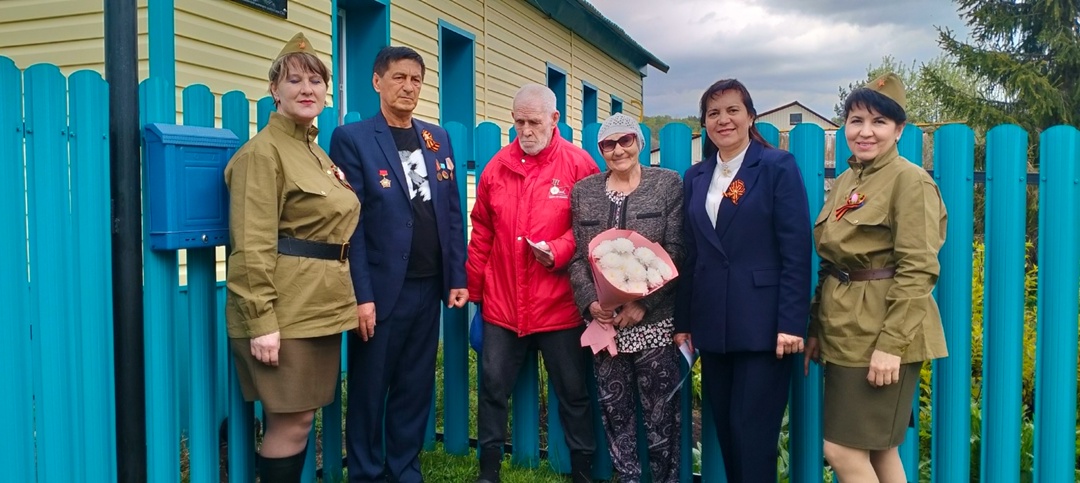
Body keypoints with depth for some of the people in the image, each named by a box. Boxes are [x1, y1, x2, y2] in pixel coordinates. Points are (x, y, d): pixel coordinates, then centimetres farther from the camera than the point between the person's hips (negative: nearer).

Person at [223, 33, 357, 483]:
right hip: (285, 309, -8)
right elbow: (251, 244, -17)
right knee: (290, 421, -1)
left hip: (319, 306, 8)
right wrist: (260, 320, -22)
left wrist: (338, 300, 17)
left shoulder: (316, 153, 17)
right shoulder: (263, 151, -10)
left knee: (300, 417, 14)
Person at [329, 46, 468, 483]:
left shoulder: (437, 139, 11)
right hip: (382, 289, -4)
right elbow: (349, 223, -9)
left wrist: (456, 277, 5)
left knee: (415, 388, 13)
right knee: (368, 390, 8)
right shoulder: (351, 139, -4)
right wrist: (361, 295, -14)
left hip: (428, 287, 5)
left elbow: (453, 214, 11)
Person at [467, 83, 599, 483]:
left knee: (573, 394, 8)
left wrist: (558, 251, -17)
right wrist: (474, 292, 10)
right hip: (501, 305, 3)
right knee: (493, 388, 9)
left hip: (559, 306, -3)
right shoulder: (497, 167, 5)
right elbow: (482, 234, 10)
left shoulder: (579, 164, -4)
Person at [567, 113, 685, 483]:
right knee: (614, 411, 10)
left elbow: (675, 254, -5)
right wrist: (590, 302, -9)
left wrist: (642, 303, -13)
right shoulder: (583, 191, 9)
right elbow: (576, 257, 6)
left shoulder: (668, 184, 1)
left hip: (653, 321, -3)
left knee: (661, 412, 3)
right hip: (602, 321, 3)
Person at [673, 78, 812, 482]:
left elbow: (797, 252, -9)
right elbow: (690, 256, 12)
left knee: (753, 437, 0)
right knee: (726, 433, 13)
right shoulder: (695, 178, 12)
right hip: (712, 327, 5)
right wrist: (683, 322, 9)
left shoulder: (778, 167, -3)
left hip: (762, 326, -5)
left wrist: (791, 324, -15)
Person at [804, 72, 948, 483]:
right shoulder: (844, 182, 12)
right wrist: (816, 328, 12)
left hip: (882, 334, -8)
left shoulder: (910, 180, -11)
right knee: (878, 450, 15)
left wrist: (891, 344, -21)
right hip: (845, 332, 8)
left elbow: (918, 270, -17)